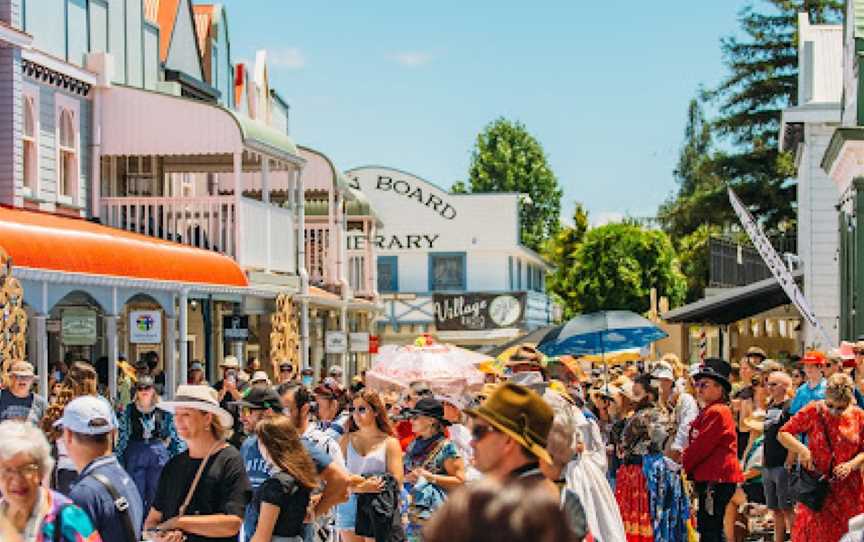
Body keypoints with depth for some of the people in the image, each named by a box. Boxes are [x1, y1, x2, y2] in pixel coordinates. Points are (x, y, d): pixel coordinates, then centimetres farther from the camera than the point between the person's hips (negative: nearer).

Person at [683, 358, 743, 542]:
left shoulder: (717, 412, -14)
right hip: (710, 478, 10)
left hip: (716, 480, -10)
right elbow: (696, 445, 19)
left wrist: (681, 466, -5)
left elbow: (700, 447, -16)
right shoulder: (708, 412, 18)